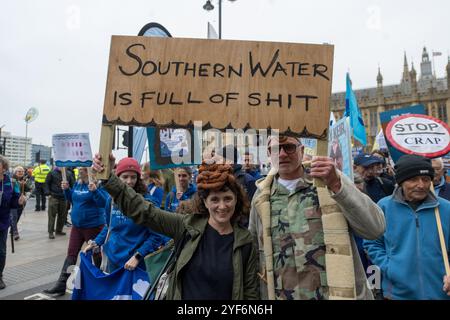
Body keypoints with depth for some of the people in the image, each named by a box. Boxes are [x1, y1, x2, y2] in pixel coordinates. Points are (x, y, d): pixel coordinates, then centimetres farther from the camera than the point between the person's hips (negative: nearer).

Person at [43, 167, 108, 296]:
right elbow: (72, 199, 20)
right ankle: (61, 285, 16)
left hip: (93, 226, -7)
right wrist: (66, 189, 3)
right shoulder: (77, 183, 7)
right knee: (71, 254, 9)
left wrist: (94, 190, -37)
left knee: (96, 254, 8)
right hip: (77, 225, 7)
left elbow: (104, 203, -23)